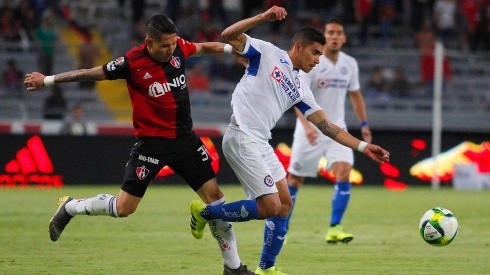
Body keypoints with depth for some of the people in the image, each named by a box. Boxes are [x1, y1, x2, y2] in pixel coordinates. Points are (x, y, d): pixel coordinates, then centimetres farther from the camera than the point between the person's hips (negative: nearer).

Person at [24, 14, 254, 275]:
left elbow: (202, 47, 19)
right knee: (123, 207, -6)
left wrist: (231, 48, 29)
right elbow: (92, 73, -8)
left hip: (184, 138, 5)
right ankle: (70, 207, 21)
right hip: (151, 143, -5)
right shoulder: (133, 62, -18)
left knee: (214, 195, 0)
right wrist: (47, 80, -3)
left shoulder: (179, 48, -4)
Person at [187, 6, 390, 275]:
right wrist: (263, 17, -23)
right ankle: (204, 212, 4)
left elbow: (327, 126, 16)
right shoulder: (267, 53, 0)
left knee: (284, 204, 9)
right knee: (269, 207, -13)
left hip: (261, 144, 9)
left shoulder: (300, 89, 18)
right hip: (241, 139, -9)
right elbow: (229, 35, -12)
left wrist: (363, 147, 8)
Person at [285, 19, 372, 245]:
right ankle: (281, 228, 20)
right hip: (310, 131, -3)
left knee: (344, 171, -18)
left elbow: (355, 95, 18)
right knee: (294, 179, 3)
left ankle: (334, 228, -16)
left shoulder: (350, 64, 4)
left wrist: (364, 124, 10)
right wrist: (307, 125, -33)